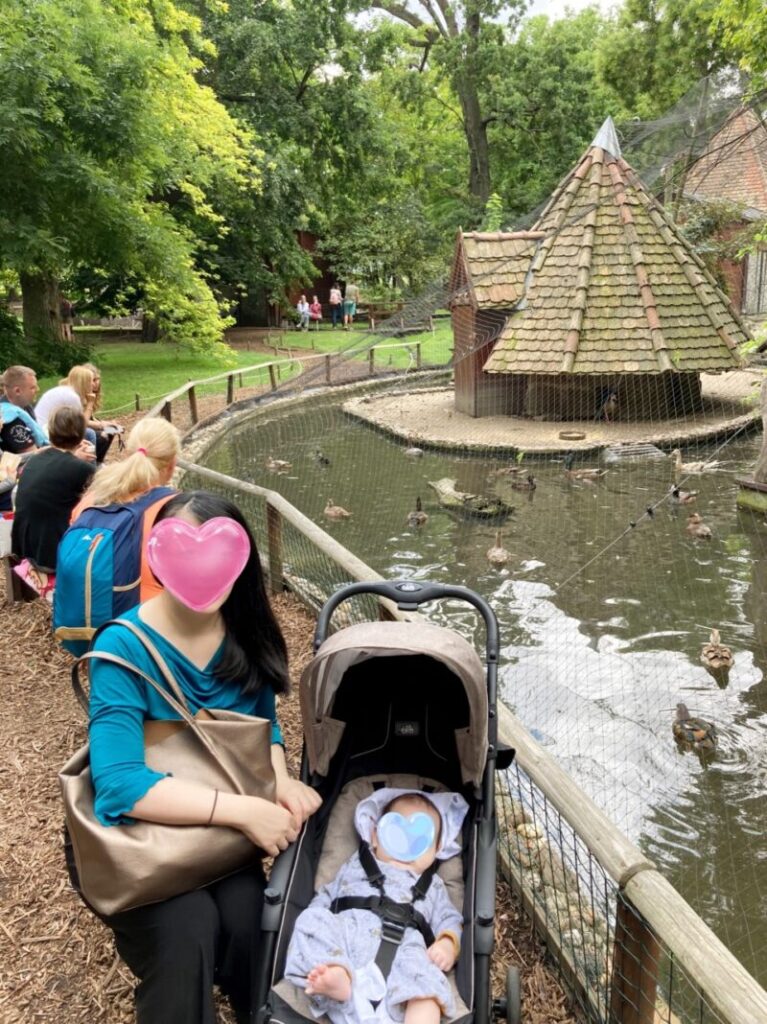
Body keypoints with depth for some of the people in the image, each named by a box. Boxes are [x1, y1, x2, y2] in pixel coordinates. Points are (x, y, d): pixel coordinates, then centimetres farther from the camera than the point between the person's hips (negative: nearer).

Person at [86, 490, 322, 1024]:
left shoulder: (247, 634, -6)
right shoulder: (124, 648, -21)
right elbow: (119, 784, -28)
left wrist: (281, 782, -12)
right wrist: (243, 809, -33)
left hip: (220, 827, 4)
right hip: (140, 830, -3)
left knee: (248, 914, -20)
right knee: (187, 928, -27)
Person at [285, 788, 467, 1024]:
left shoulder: (432, 887, 32)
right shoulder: (356, 866, 32)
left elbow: (449, 920, 20)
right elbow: (325, 898, 27)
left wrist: (448, 944, -3)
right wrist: (313, 922, 6)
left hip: (398, 956, -1)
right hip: (339, 947, 2)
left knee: (423, 978, -34)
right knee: (313, 918, -26)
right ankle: (336, 975, -48)